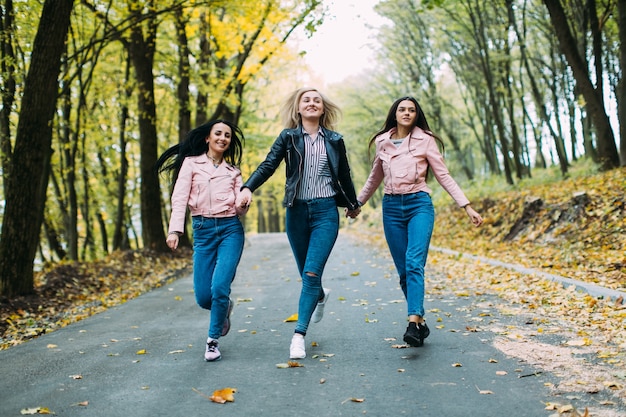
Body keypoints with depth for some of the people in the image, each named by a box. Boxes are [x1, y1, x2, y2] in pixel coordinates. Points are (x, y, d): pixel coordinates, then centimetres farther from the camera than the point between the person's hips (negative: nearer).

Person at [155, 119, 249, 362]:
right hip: (203, 230, 0)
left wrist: (243, 204, -16)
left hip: (230, 229, 0)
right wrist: (174, 230, -16)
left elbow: (239, 210, 8)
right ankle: (224, 308, 33)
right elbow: (180, 198, -3)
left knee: (219, 287, -15)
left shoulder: (233, 170, 12)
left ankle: (213, 341, 5)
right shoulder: (191, 163, 7)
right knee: (203, 296, -3)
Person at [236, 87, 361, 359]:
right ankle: (320, 296, 46)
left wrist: (353, 204, 27)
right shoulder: (288, 137, 3)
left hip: (326, 211, -1)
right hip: (297, 211, 1)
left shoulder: (334, 140, 6)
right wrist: (248, 188, -25)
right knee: (306, 273, 12)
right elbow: (268, 165, -8)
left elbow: (344, 175, 16)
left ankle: (299, 335, -9)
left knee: (312, 273, -11)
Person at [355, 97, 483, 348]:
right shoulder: (382, 141, 10)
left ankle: (413, 323, -28)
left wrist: (467, 207, -4)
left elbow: (443, 176, 3)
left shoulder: (425, 140, 2)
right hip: (391, 207, 3)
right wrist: (357, 203, 31)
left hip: (419, 204, -3)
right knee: (403, 270, 2)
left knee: (414, 263, -20)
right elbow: (375, 178, 24)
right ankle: (421, 321, 13)